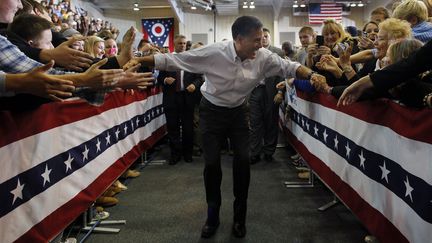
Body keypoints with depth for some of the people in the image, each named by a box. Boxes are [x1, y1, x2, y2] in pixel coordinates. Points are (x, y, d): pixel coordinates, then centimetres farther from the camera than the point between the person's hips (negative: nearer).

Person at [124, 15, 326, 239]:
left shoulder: (263, 57, -15)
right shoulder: (213, 53, -25)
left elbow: (288, 66, -3)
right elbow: (172, 60, -21)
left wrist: (311, 75, -20)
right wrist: (140, 60, -27)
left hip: (238, 111, 3)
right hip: (212, 111, -2)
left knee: (243, 161, -4)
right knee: (212, 163, -1)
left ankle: (239, 217, 17)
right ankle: (212, 216, 21)